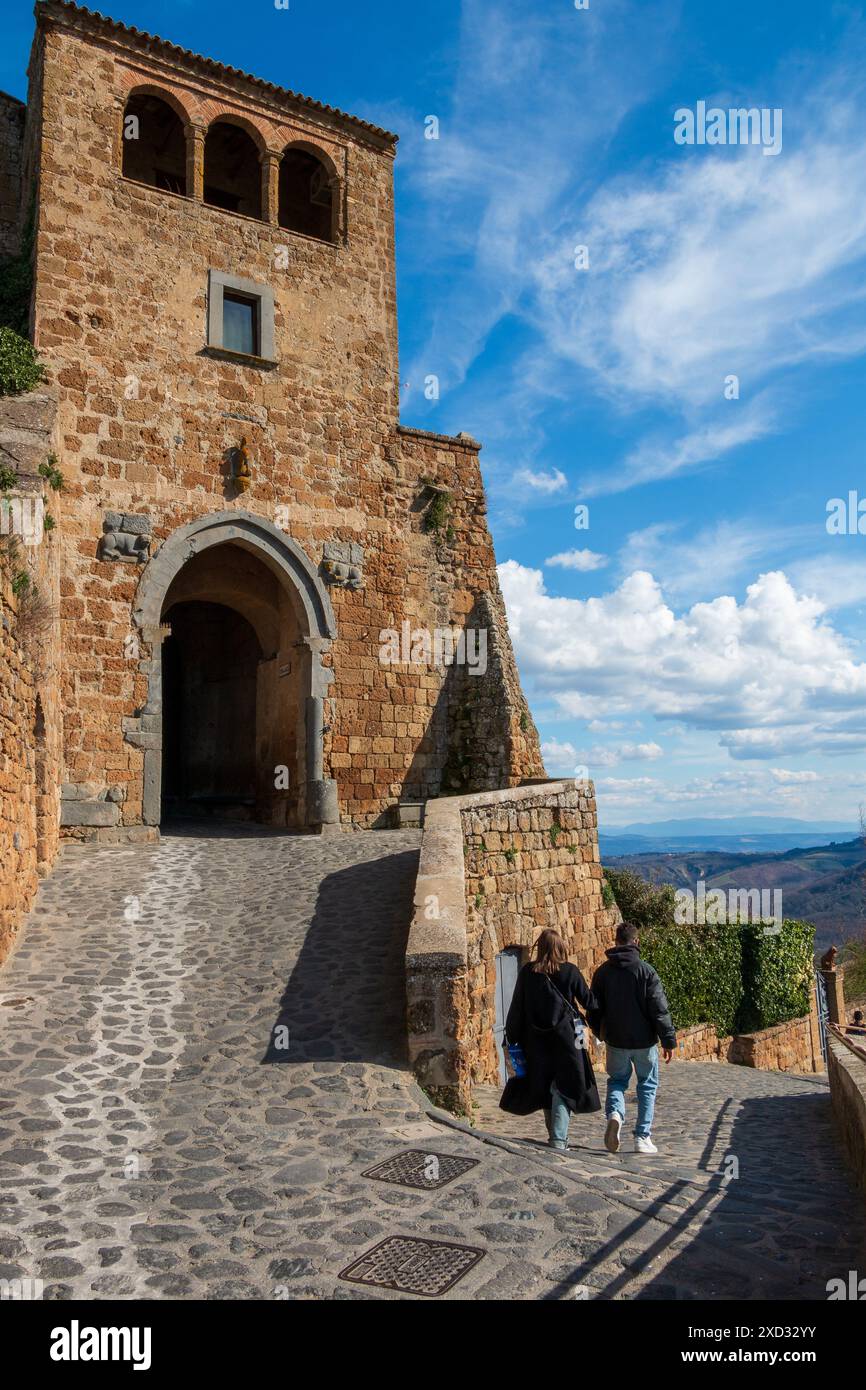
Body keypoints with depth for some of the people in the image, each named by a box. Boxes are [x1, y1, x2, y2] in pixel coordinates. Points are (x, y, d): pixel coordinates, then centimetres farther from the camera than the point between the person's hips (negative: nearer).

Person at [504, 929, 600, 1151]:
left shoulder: (527, 972, -2)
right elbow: (589, 1001, -3)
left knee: (545, 1086, 16)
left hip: (536, 1039, 3)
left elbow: (517, 1007, 2)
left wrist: (512, 1037, 10)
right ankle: (559, 1138, -3)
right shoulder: (570, 971, -9)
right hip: (565, 1037, -3)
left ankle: (555, 1135, 28)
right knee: (564, 1086, 4)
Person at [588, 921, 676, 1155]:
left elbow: (594, 1007, 8)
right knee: (647, 1086, 14)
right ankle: (643, 1138, 12)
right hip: (644, 1040, -2)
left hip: (615, 1040, 2)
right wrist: (669, 1040, -7)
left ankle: (614, 1113, -10)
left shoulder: (603, 971, 0)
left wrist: (600, 1032, 24)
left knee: (617, 1080, 19)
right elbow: (660, 1009, -14)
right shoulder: (645, 970, -12)